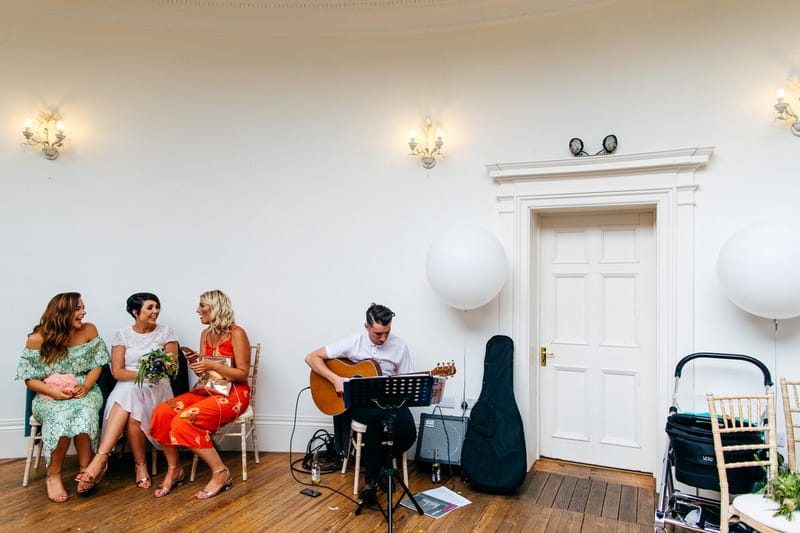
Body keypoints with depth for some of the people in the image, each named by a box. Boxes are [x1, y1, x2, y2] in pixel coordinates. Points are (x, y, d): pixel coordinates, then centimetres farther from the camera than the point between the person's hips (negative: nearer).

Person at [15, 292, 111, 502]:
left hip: (84, 391, 1)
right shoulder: (37, 339, -5)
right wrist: (54, 392, -19)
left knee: (85, 413, -34)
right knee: (60, 417, -34)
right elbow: (30, 377, -2)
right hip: (49, 395, -1)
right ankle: (53, 475, -15)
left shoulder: (89, 330, 0)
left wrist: (86, 386, -14)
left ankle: (85, 470, -22)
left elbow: (97, 363, 4)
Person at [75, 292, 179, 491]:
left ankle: (101, 457, -29)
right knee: (129, 413, -35)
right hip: (126, 389, 1)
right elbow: (117, 371, 0)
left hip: (156, 389, -1)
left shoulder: (166, 332, 7)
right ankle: (140, 465, -26)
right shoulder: (122, 334, 7)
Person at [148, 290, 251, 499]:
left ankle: (220, 473, -14)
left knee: (185, 421, -28)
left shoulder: (236, 334, -10)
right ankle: (174, 469, 0)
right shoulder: (206, 334, 12)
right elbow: (203, 373, 13)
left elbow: (242, 374, -11)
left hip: (233, 394, -7)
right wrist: (194, 363, -8)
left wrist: (213, 365, -21)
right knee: (162, 412, -16)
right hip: (207, 391, 7)